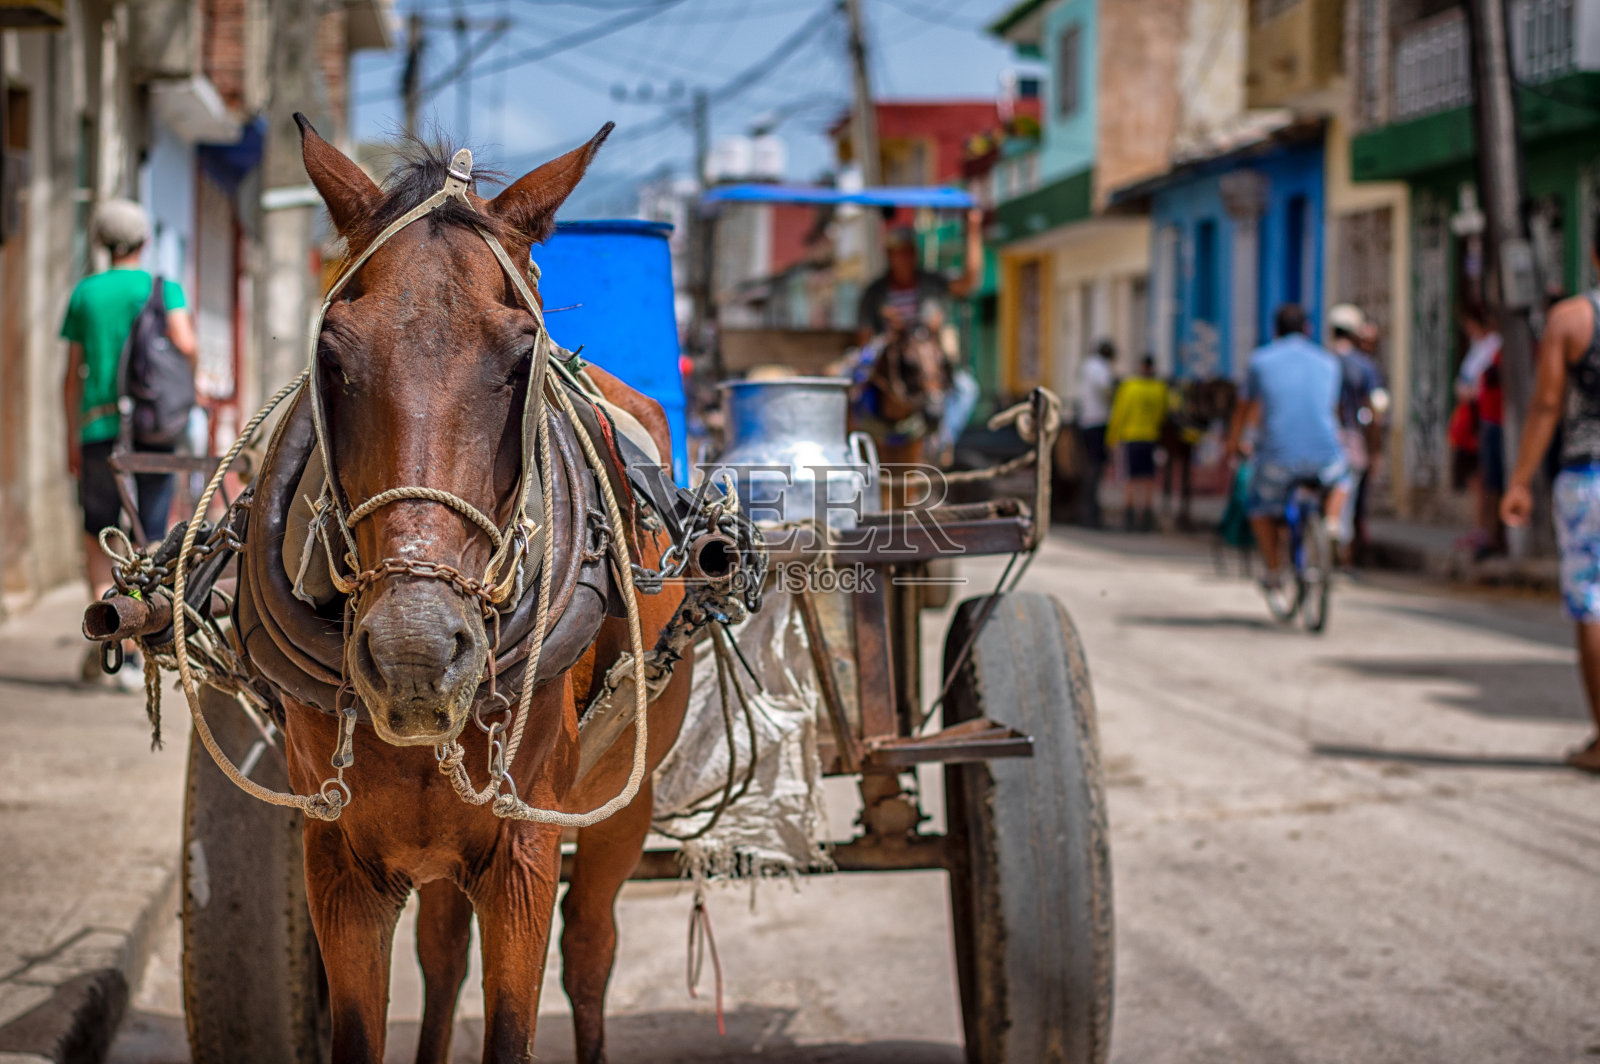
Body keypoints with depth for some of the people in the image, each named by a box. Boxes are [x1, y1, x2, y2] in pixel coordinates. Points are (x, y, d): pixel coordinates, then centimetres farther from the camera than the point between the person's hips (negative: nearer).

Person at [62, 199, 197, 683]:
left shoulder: (85, 293, 5)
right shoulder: (164, 289, 0)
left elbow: (72, 374, 6)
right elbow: (185, 348, -17)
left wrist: (72, 439, 12)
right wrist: (192, 331, 6)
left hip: (99, 429, 1)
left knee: (97, 535, 16)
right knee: (150, 540, 7)